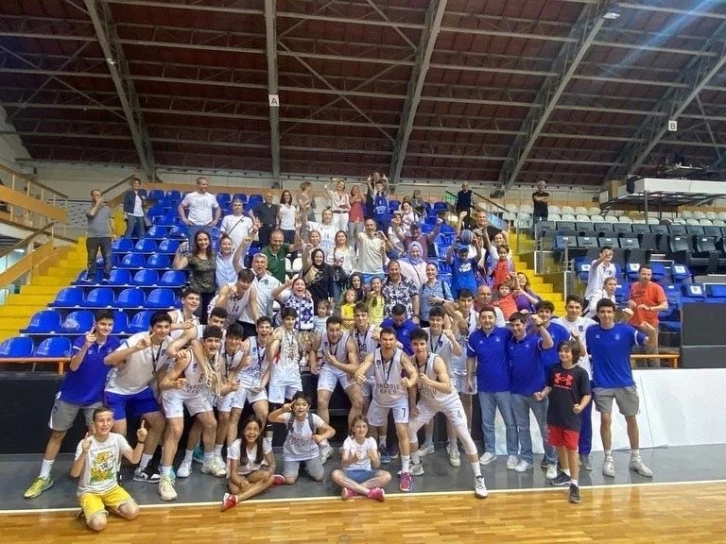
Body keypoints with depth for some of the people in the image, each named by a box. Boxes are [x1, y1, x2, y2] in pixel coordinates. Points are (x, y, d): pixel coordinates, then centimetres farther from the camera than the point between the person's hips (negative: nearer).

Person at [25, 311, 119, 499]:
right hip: (70, 396, -1)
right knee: (57, 434, 10)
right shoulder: (82, 340, -18)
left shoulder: (114, 343, -9)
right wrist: (86, 346, -45)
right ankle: (44, 477, 23)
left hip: (95, 398, 2)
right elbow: (73, 366, -32)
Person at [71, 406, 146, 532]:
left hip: (111, 488, 4)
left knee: (133, 512, -15)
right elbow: (74, 474, -24)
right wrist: (84, 453, -40)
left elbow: (134, 459, -14)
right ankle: (90, 509, 6)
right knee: (99, 523, -26)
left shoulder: (117, 438, -7)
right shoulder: (85, 443, -16)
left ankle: (106, 505, 9)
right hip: (89, 491, -3)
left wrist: (141, 440, -29)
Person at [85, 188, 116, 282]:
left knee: (107, 257, -4)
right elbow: (91, 214, -18)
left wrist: (114, 233, 12)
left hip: (105, 236, 1)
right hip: (92, 237, -1)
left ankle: (106, 276, 0)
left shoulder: (107, 208, 13)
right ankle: (90, 276, 13)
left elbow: (111, 221, 17)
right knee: (91, 258, 4)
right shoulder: (90, 209, 6)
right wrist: (97, 204, -8)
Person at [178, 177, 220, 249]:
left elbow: (218, 209, 18)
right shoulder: (190, 196, 0)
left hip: (207, 226, 2)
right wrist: (184, 219, 0)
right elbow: (181, 207, 10)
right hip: (194, 225, -2)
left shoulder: (211, 197, 6)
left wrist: (216, 220, 6)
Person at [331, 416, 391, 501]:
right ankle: (370, 492, -30)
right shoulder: (348, 441, -9)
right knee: (335, 474, -34)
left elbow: (377, 465, -14)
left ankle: (352, 489, -26)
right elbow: (344, 463, -23)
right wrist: (353, 459, -46)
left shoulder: (371, 440, -5)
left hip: (366, 473, 1)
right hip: (350, 473, -1)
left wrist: (373, 458, -38)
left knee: (387, 476, -26)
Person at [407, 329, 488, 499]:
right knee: (410, 428, 2)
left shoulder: (437, 361, -32)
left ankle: (478, 478, 1)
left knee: (465, 437, -11)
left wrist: (429, 382, -53)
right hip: (428, 401, 5)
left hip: (449, 401, -5)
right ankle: (416, 466, 24)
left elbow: (448, 388, -40)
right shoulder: (411, 361, -16)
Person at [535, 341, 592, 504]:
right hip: (555, 415, 5)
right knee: (559, 446, 19)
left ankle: (575, 484, 3)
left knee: (572, 449, -3)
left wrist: (581, 406, -27)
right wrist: (542, 394, -5)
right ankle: (565, 474, 39)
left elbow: (587, 394, -10)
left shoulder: (580, 373, -11)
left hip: (572, 418, -5)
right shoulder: (554, 369, 2)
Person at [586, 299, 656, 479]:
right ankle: (608, 459, 13)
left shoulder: (626, 330, -8)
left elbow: (650, 343, -17)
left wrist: (652, 332, -36)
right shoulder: (591, 332, -4)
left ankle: (635, 459, 28)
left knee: (631, 419, 11)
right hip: (602, 385, -1)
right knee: (605, 420, -3)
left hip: (625, 384, 1)